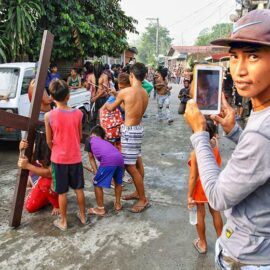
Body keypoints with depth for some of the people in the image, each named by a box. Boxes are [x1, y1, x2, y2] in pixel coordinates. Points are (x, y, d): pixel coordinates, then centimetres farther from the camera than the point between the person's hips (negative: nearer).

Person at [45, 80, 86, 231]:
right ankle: (83, 216, 32)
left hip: (59, 158, -2)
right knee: (79, 188, 18)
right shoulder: (78, 113, -8)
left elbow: (49, 141, -4)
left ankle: (63, 221, 23)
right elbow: (80, 137, 2)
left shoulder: (49, 116, -14)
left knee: (62, 192, 11)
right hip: (75, 157, 2)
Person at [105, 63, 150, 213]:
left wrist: (106, 105, 25)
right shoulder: (145, 93, 3)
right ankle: (138, 192, 33)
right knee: (137, 163, 19)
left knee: (130, 166, -1)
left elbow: (112, 108, 0)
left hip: (129, 131, -8)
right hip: (138, 128, 8)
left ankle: (143, 200, 6)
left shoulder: (125, 91, -17)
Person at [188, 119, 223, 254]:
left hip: (200, 188, -5)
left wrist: (189, 196, -13)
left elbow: (193, 177, -23)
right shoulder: (215, 143, -16)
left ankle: (202, 244, 31)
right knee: (215, 212, 21)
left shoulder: (196, 154, -29)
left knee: (200, 215, 14)